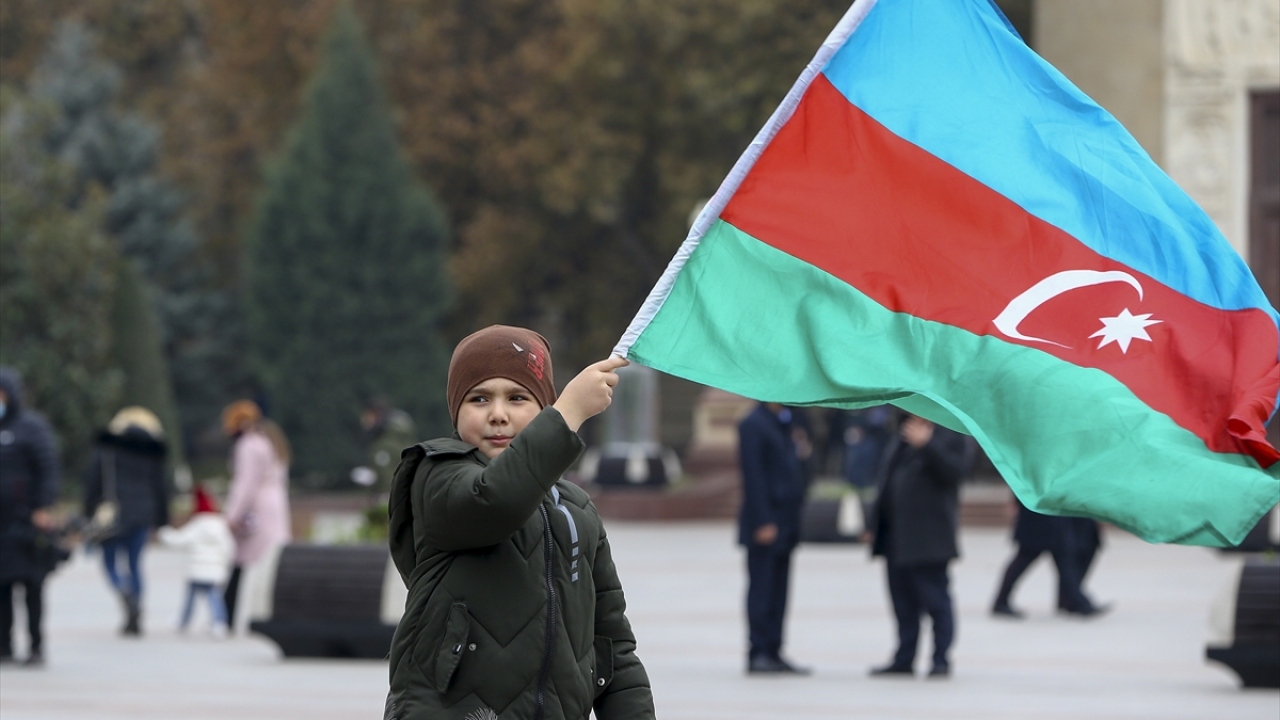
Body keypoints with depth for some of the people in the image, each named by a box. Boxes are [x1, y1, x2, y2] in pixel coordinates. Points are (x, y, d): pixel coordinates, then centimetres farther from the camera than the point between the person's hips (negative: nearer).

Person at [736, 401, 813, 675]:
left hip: (785, 523, 8)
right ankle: (758, 654, -4)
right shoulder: (754, 424, -10)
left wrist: (800, 452, 3)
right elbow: (753, 475, -15)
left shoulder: (786, 423, 16)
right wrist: (762, 522, -18)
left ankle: (773, 653, 11)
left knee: (778, 590, 8)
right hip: (765, 524, -8)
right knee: (761, 589, -6)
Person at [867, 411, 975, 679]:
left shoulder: (954, 435, -4)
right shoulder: (902, 434, 20)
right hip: (895, 536, 8)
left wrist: (926, 444, -28)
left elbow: (954, 470, -19)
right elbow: (885, 475, 23)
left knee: (935, 600, -5)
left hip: (927, 535, -8)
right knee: (903, 602, 11)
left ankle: (941, 659, -2)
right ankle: (904, 659, 15)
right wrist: (875, 525, 18)